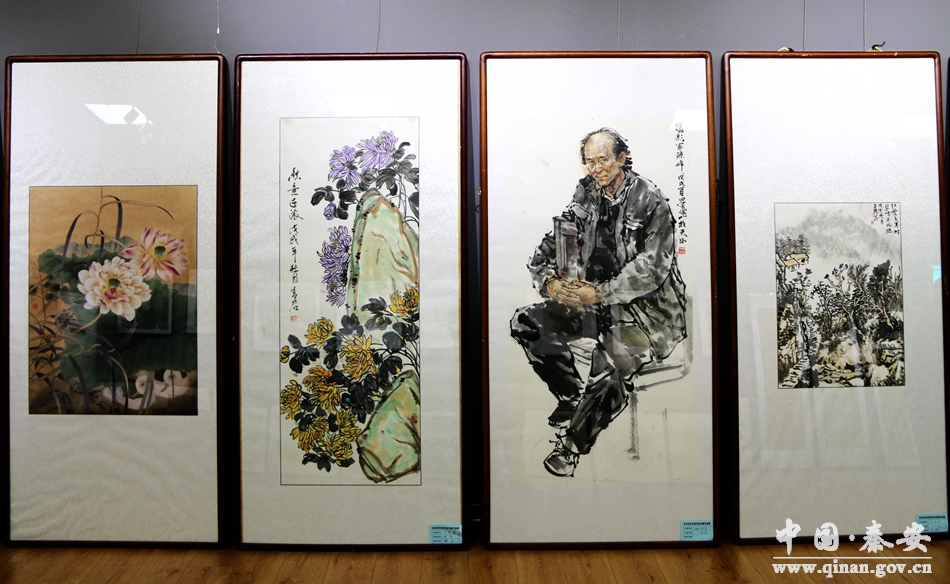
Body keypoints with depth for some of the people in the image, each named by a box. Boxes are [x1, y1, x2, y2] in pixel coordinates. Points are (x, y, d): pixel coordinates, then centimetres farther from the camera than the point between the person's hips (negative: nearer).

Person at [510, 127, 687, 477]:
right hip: (598, 299, 7)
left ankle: (571, 443, -10)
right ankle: (574, 401, 1)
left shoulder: (650, 200, -10)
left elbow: (650, 269, -17)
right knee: (526, 323, -8)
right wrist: (548, 281, -14)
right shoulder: (586, 196, 8)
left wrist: (600, 293, -27)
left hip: (648, 306, -6)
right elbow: (552, 243, 7)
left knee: (613, 360, -34)